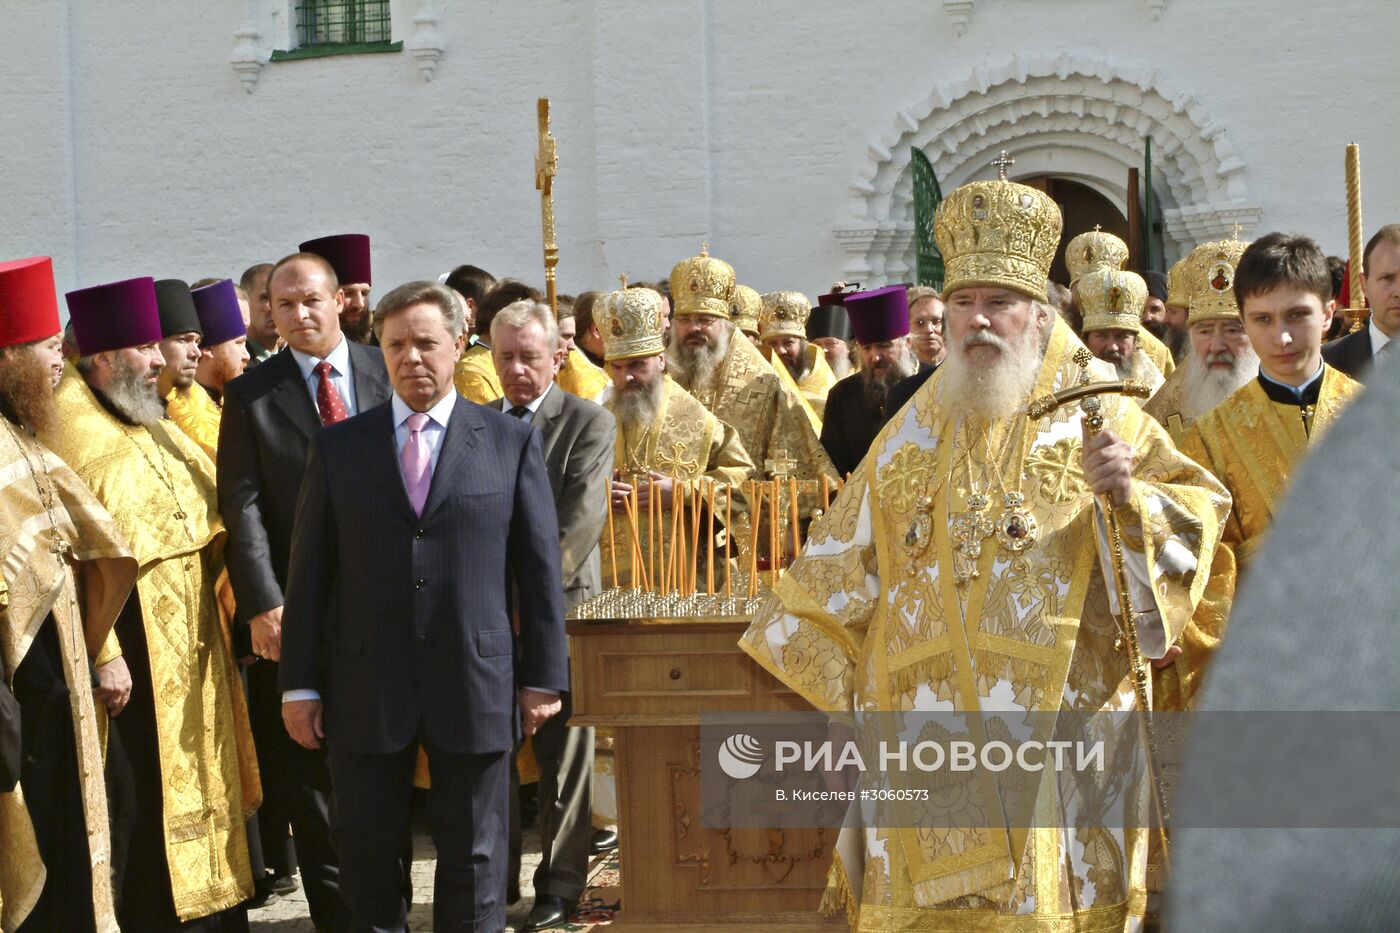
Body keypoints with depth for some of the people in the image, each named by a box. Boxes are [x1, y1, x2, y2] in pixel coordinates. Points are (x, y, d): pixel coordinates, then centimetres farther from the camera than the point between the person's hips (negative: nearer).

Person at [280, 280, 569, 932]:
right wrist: (300, 684, 2)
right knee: (367, 856, 9)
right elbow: (309, 571, 5)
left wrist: (543, 676, 0)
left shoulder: (512, 442, 3)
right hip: (365, 690, 1)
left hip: (476, 685, -1)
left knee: (473, 858, 8)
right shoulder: (337, 447, 6)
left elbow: (540, 566, 3)